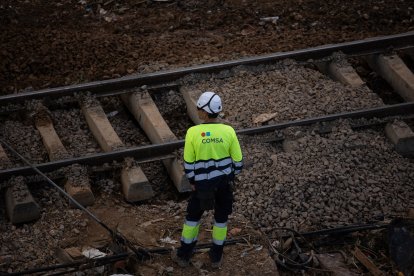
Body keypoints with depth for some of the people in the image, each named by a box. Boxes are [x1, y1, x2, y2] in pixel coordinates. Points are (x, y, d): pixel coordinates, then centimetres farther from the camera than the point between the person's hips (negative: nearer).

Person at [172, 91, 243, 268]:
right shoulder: (229, 131, -12)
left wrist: (192, 181, 6)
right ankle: (216, 257, 30)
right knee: (221, 217, 19)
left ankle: (184, 255, 28)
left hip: (203, 183, -1)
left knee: (193, 216, 17)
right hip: (225, 182, 1)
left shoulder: (193, 132, -16)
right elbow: (238, 161, -5)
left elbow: (188, 162, -9)